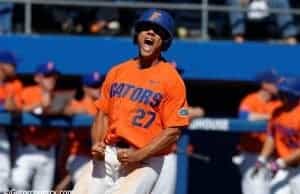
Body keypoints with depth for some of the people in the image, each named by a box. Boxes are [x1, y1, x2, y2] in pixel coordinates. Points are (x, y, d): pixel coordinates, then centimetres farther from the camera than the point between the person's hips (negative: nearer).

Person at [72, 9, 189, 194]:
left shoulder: (171, 79, -5)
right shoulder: (117, 72, 13)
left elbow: (173, 132, -9)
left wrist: (138, 155, -17)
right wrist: (97, 144, -1)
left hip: (145, 160, -6)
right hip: (107, 156, 6)